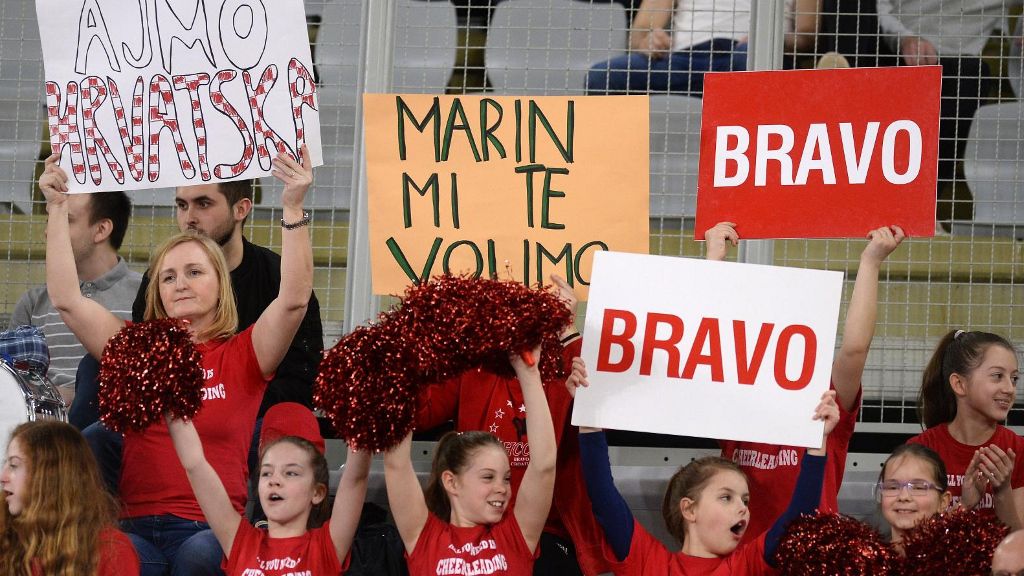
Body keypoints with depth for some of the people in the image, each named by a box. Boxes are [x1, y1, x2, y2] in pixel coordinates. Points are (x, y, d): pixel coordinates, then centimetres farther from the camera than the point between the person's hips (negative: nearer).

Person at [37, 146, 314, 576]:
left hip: (211, 529, -1)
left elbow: (294, 298, -5)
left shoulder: (242, 355, 10)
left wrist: (293, 208, -13)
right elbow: (65, 299, 10)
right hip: (135, 524, 1)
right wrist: (58, 209, 6)